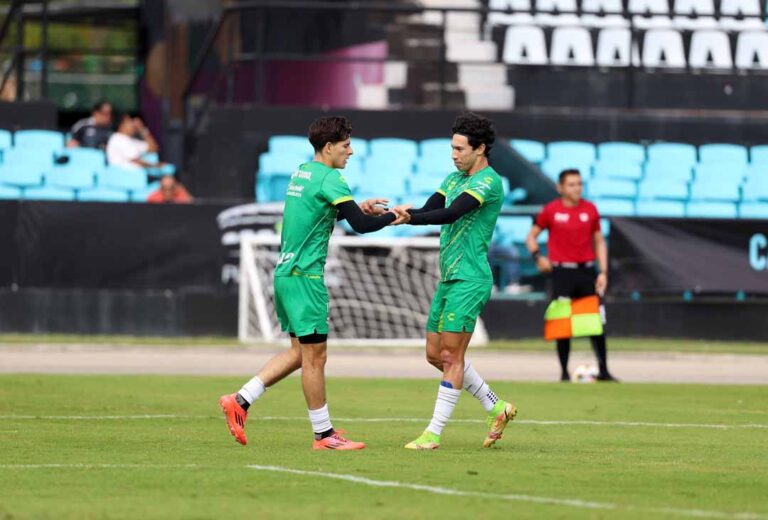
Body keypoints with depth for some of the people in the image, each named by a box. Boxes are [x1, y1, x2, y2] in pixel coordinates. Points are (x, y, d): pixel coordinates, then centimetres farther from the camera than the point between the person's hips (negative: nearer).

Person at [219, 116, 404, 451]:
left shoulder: (302, 173, 14)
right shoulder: (329, 179, -13)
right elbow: (360, 225, -18)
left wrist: (359, 207, 19)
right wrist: (392, 217, -2)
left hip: (285, 272, 9)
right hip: (304, 276, -9)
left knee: (300, 352, 15)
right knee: (314, 356, -2)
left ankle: (240, 401, 10)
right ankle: (323, 435, 4)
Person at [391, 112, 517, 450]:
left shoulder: (489, 182, -12)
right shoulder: (454, 179, 16)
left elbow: (450, 214, -24)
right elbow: (429, 210, 5)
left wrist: (408, 218, -31)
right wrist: (400, 212, -14)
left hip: (469, 280, -10)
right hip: (448, 279, 10)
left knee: (451, 356, -8)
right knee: (436, 355, 11)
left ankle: (433, 434, -6)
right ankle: (497, 408, 21)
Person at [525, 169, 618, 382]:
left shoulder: (590, 209, 6)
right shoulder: (551, 210, 0)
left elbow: (599, 242, 12)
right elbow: (531, 236, 10)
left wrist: (603, 272, 4)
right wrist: (538, 257, -9)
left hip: (587, 271, 2)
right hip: (562, 273, -2)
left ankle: (604, 371, 7)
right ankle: (564, 372, 7)